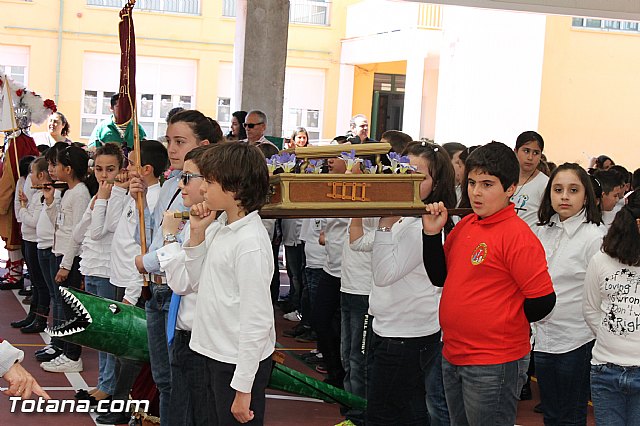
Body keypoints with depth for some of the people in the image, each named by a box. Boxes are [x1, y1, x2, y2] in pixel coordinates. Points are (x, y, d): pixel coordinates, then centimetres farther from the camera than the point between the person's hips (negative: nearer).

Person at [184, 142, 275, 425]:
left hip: (239, 364, -9)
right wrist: (197, 234, 1)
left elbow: (256, 322, -21)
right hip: (215, 356, 9)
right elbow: (197, 283, 14)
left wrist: (243, 388, -19)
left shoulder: (250, 242, -22)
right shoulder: (221, 227, 5)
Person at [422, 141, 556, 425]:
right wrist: (432, 233, 0)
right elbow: (439, 277, 13)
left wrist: (501, 326, -3)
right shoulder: (464, 226, 6)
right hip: (453, 357, 8)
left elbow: (543, 301, -17)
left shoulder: (517, 235, -16)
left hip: (494, 364, -8)